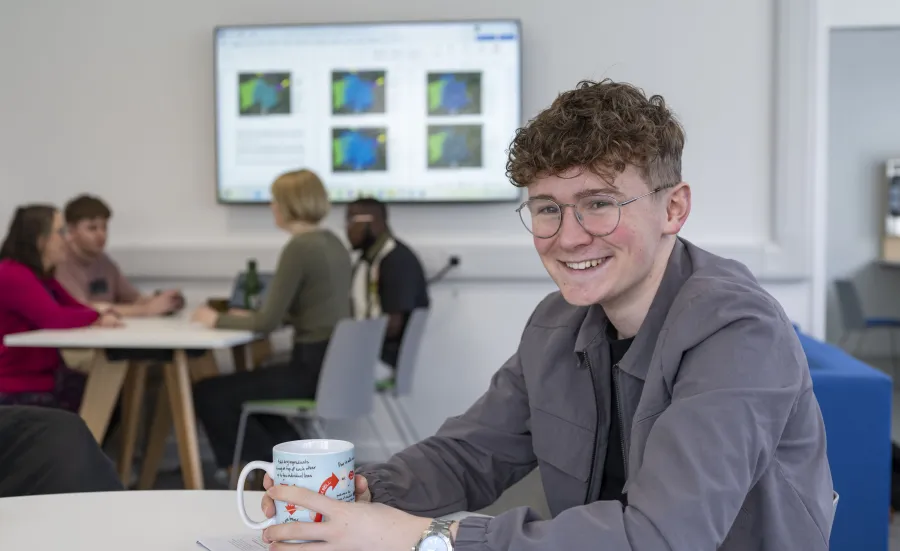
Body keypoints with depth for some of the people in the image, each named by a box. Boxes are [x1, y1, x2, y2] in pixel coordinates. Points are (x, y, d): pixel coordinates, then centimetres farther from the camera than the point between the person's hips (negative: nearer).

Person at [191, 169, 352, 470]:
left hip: (312, 369, -9)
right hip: (333, 365, 10)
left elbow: (268, 322, -17)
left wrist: (217, 320, -1)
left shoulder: (299, 248, -17)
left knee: (207, 394, 1)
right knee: (240, 388, 28)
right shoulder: (332, 243, 11)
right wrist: (248, 315, 17)